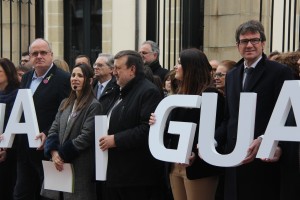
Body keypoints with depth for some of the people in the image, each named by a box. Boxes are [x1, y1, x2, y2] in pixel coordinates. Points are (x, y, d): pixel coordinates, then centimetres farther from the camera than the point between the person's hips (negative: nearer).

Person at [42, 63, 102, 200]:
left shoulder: (94, 105, -7)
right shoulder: (65, 103, 15)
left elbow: (86, 136, -14)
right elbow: (54, 130, 9)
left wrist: (62, 154, -12)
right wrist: (54, 152, -9)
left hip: (80, 166, -6)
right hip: (60, 164, 6)